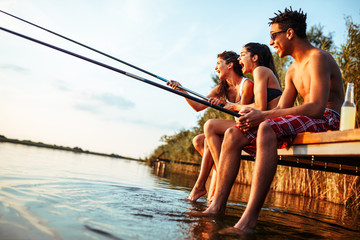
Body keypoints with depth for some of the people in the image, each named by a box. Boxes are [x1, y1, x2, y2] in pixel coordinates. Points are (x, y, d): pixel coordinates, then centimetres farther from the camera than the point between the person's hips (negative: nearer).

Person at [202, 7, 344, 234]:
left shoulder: (318, 58, -9)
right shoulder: (292, 70, 20)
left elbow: (316, 107, -23)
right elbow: (282, 109, 12)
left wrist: (263, 115, -25)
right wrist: (255, 115, -9)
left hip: (326, 121, -8)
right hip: (297, 125, 9)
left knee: (267, 128, -38)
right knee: (233, 134, -6)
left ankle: (249, 219, -44)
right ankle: (217, 207, -13)